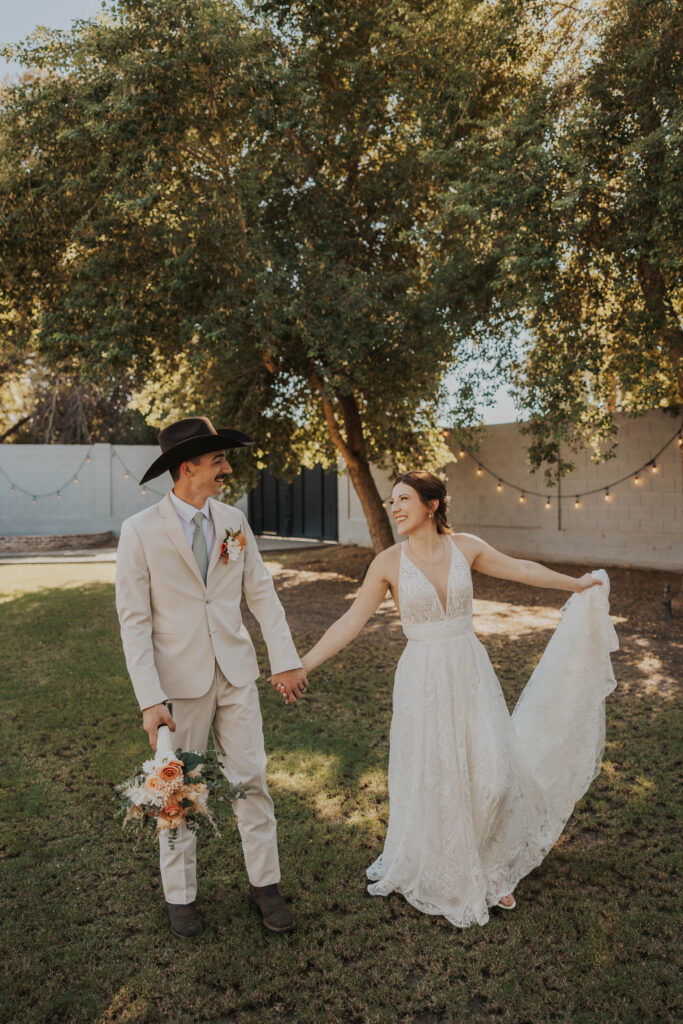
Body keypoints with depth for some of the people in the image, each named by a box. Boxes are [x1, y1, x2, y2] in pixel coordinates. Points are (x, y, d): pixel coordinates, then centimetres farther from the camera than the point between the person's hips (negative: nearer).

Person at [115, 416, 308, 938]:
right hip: (179, 682, -3)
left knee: (252, 780, 11)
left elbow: (262, 592, 3)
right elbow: (134, 619, -12)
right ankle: (181, 896, 33)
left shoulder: (233, 520, 1)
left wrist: (287, 660, -4)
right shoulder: (140, 531, -12)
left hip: (236, 675, 4)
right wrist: (150, 699, -17)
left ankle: (265, 884, 30)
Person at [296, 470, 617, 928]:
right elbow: (351, 622, -6)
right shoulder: (389, 562, -8)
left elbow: (520, 569, 11)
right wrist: (302, 666, -11)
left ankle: (490, 871, 28)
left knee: (492, 777, 1)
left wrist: (578, 584, 22)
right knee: (431, 781, 8)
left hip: (471, 672, 2)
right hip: (423, 679, -2)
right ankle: (441, 875, 33)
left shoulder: (465, 547, -3)